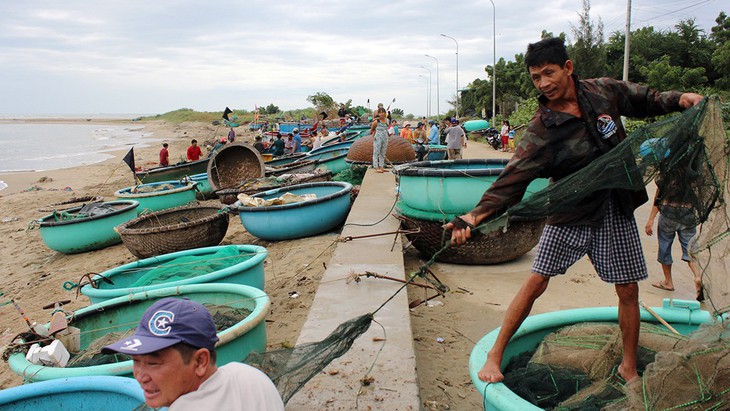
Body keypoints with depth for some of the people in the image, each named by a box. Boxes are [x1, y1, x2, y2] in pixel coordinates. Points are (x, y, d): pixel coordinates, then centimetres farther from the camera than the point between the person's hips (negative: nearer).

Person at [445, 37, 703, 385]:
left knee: (628, 290, 8)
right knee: (535, 283, -8)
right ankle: (494, 356, 8)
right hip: (570, 212, -3)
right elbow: (514, 176, -24)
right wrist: (477, 214, -37)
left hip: (616, 210, 4)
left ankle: (628, 367, 30)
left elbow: (643, 100, 18)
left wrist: (678, 100, -1)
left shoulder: (604, 91, -3)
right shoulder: (541, 129, -15)